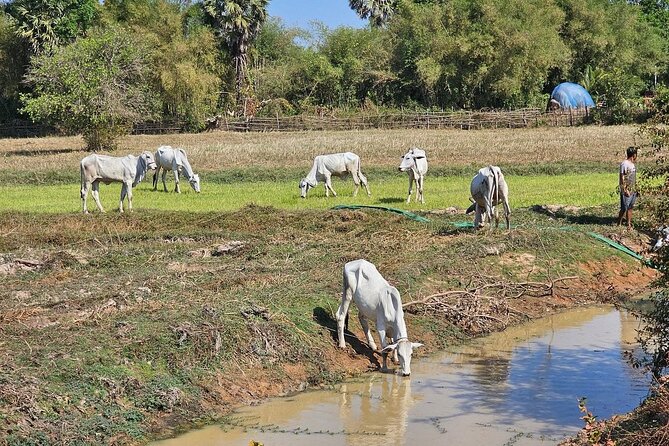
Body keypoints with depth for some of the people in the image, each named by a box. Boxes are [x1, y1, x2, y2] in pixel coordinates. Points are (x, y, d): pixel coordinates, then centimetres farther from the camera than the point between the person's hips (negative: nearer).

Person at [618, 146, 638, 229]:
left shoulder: (632, 164, 12)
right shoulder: (624, 164, -16)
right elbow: (622, 178, -18)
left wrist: (636, 190, 18)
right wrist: (625, 190, -22)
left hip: (633, 190, 9)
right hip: (626, 191, -9)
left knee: (630, 208, 12)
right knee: (624, 209, -4)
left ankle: (629, 224, 18)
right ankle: (619, 224, 6)